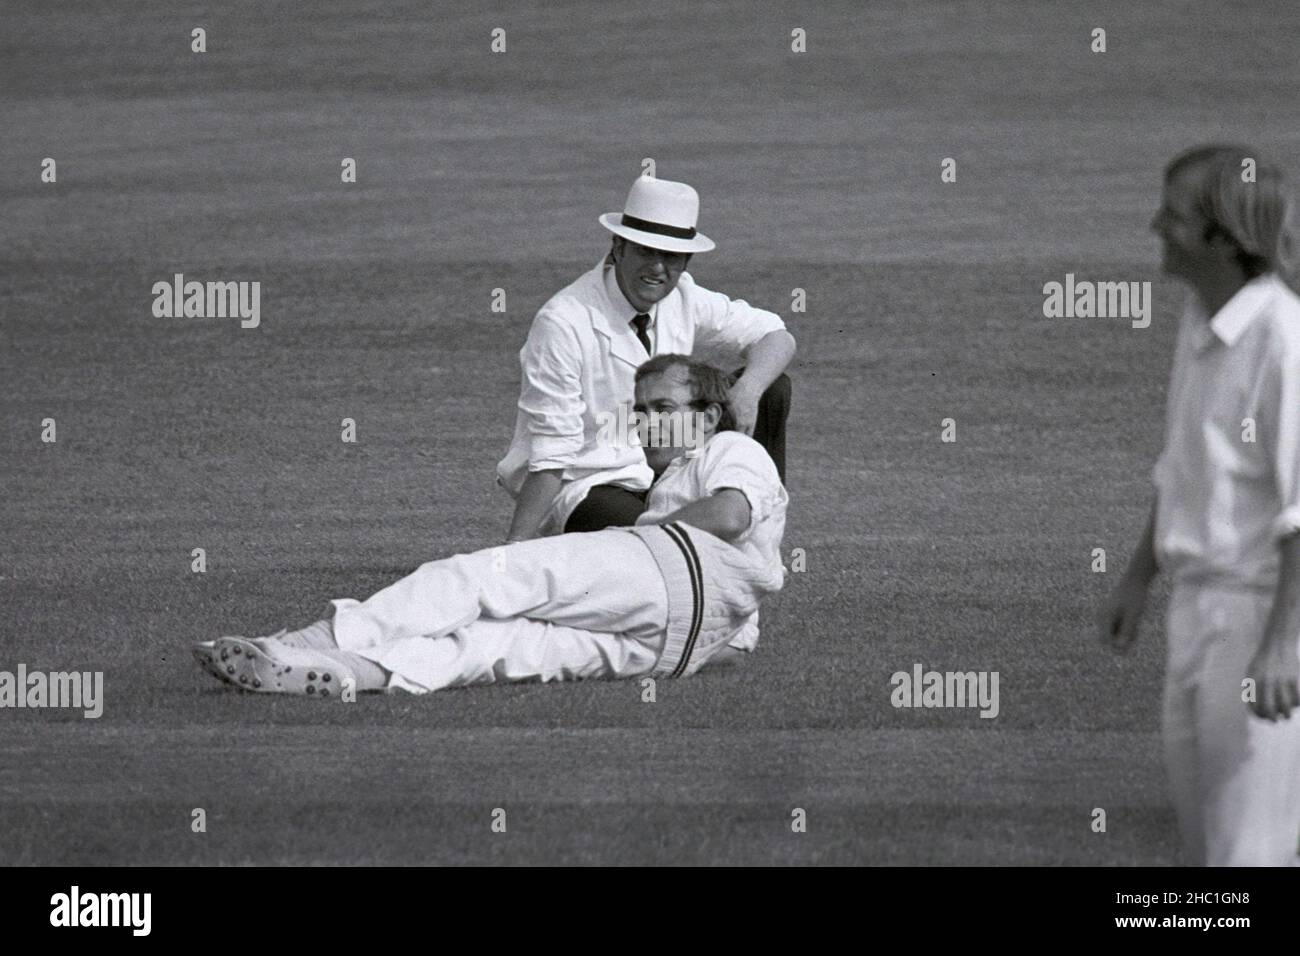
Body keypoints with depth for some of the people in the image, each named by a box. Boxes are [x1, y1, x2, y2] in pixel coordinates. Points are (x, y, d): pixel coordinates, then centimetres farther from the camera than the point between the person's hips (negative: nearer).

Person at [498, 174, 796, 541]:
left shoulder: (680, 298, 0)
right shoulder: (563, 324, -19)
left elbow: (776, 339, 5)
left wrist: (747, 389, -19)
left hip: (659, 475, 8)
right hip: (583, 491, -8)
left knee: (772, 391, -1)